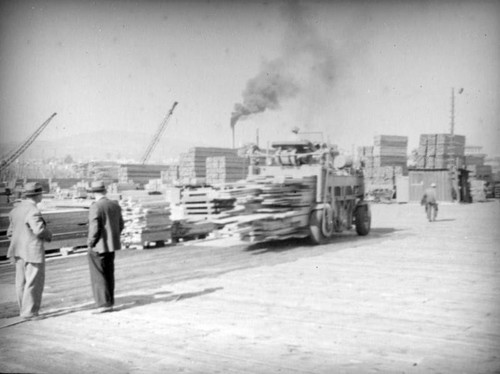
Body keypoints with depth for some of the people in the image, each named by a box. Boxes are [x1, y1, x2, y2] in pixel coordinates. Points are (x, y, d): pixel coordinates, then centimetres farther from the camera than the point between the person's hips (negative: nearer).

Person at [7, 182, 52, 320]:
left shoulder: (16, 209, 9)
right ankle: (29, 312, 2)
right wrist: (49, 235, -8)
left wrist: (15, 249, 21)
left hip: (19, 251, 9)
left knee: (22, 282, 14)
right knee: (34, 283, -1)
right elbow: (39, 230, -28)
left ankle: (24, 310, 24)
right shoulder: (33, 211, -19)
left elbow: (11, 232, 14)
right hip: (33, 251, -9)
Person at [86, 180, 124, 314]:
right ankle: (109, 301, 22)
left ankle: (104, 304, -1)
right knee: (109, 274, 16)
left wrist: (90, 243, -8)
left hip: (98, 247, -8)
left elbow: (94, 228, -21)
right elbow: (120, 225, 11)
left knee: (98, 276, -1)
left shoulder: (95, 207, -17)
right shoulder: (115, 205, 6)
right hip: (112, 245, 8)